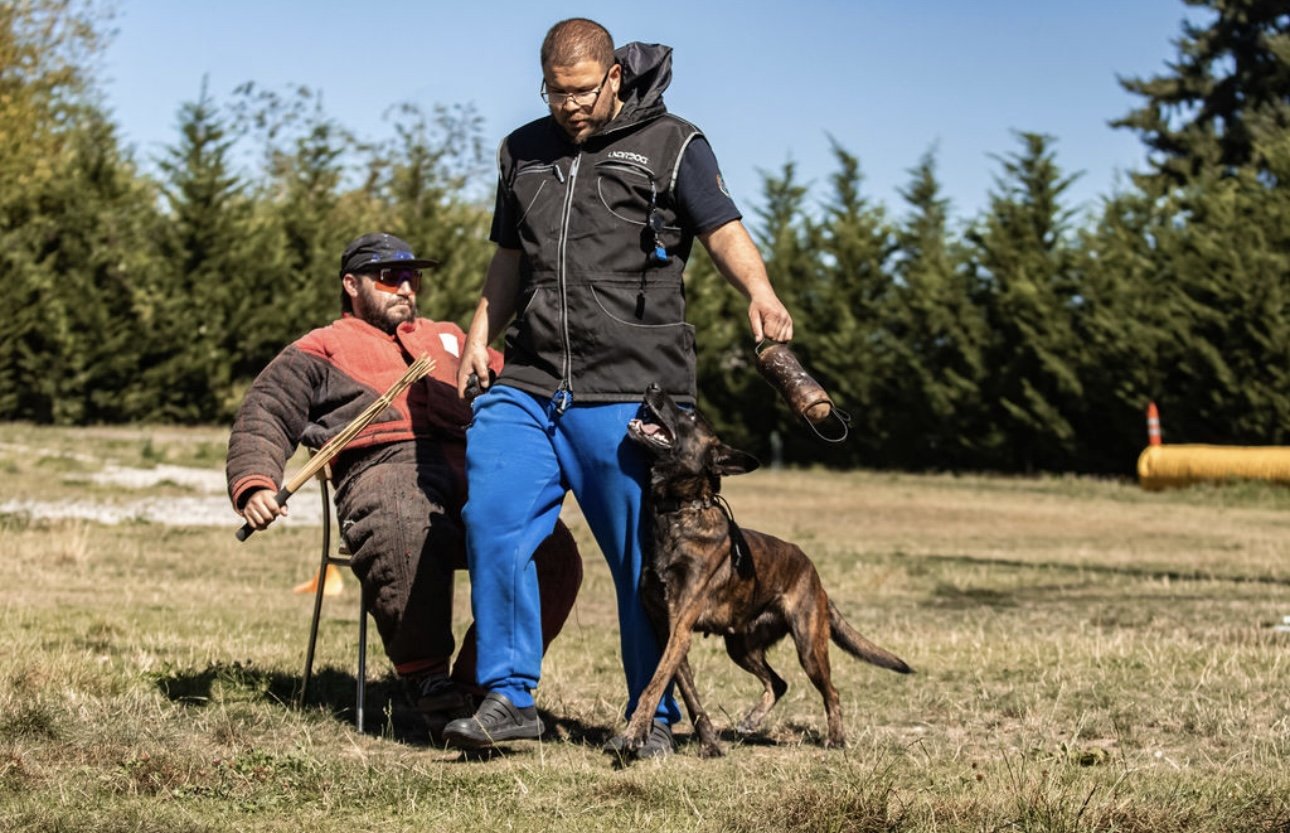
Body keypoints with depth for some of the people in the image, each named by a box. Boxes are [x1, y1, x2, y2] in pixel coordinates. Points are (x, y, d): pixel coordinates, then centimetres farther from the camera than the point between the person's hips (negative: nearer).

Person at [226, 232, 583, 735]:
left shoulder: (448, 339, 40)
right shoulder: (321, 351, 25)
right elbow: (263, 417, 12)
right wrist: (254, 485, -7)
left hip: (473, 466, 4)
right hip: (385, 465, -4)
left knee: (554, 556, -24)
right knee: (409, 541, -42)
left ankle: (481, 679, -12)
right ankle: (424, 676, -23)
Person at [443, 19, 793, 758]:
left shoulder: (671, 145, 4)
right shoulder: (523, 152, 19)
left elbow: (724, 230, -5)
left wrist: (760, 293, -25)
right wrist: (480, 333, 11)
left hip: (629, 389, -4)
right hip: (527, 383, 4)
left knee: (644, 557, 0)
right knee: (492, 522, -10)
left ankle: (655, 718, 12)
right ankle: (510, 698, -1)